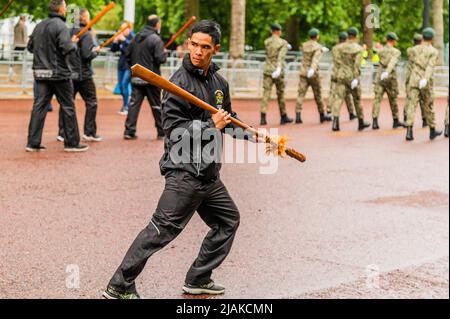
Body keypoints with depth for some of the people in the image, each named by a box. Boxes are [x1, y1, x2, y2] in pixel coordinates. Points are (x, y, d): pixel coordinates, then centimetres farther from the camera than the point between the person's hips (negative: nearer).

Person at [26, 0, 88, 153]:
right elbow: (67, 48, -23)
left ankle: (33, 143, 1)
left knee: (39, 106, 4)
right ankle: (72, 143, 10)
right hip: (59, 73, -6)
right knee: (68, 107, 5)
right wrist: (73, 42, -3)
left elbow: (30, 46, 16)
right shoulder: (60, 26, -13)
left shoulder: (39, 26, 10)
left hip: (41, 73, 6)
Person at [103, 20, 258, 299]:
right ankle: (120, 287, -6)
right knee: (163, 229, -13)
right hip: (184, 172, -9)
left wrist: (255, 137, 22)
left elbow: (229, 121, 27)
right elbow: (174, 129, -18)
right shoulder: (180, 82, -13)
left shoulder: (219, 82, 13)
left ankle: (198, 279, 26)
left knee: (228, 220, 18)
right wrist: (211, 127, -19)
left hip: (208, 172, 9)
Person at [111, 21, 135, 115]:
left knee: (124, 84, -15)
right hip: (121, 64, 7)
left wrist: (124, 40, -27)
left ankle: (126, 107, -9)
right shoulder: (121, 38, 7)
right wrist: (115, 41, -8)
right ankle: (126, 104, 23)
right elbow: (113, 49, 8)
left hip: (130, 66, -7)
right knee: (121, 86, 8)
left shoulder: (133, 37, -8)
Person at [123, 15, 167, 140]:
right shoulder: (156, 39, -12)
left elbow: (128, 56, 12)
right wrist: (165, 53, 1)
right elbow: (160, 58, -19)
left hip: (136, 78, 5)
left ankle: (129, 131, -4)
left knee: (134, 103, 2)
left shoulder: (136, 38, 9)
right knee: (156, 105, 6)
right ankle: (162, 132, 15)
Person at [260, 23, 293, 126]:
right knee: (280, 94, 10)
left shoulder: (266, 42, 6)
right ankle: (283, 117, 22)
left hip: (267, 71, 3)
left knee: (266, 94, -3)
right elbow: (281, 56, -20)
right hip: (278, 72, -3)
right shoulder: (283, 43, -6)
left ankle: (263, 117, -16)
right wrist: (279, 68, -33)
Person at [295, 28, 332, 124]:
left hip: (303, 73, 4)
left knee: (301, 94, -4)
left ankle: (298, 116, -17)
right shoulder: (319, 47, -9)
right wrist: (312, 69, -44)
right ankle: (322, 115, 22)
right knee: (318, 95, 10)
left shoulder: (304, 45, 9)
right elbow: (316, 59, -28)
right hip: (313, 74, -4)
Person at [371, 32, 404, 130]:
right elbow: (392, 62, -22)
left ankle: (375, 122, -17)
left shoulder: (381, 50, 6)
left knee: (377, 99, -4)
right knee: (393, 100, 12)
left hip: (379, 77, 2)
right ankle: (396, 121, 24)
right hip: (390, 78, -2)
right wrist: (387, 72, -37)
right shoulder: (396, 52, -3)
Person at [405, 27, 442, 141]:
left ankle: (409, 131, -18)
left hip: (413, 80, 2)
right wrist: (425, 79, -30)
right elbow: (430, 66, -17)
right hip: (426, 82, -2)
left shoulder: (413, 50, 8)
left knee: (411, 105, -4)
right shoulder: (434, 51, -2)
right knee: (428, 106, 12)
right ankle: (432, 131, 26)